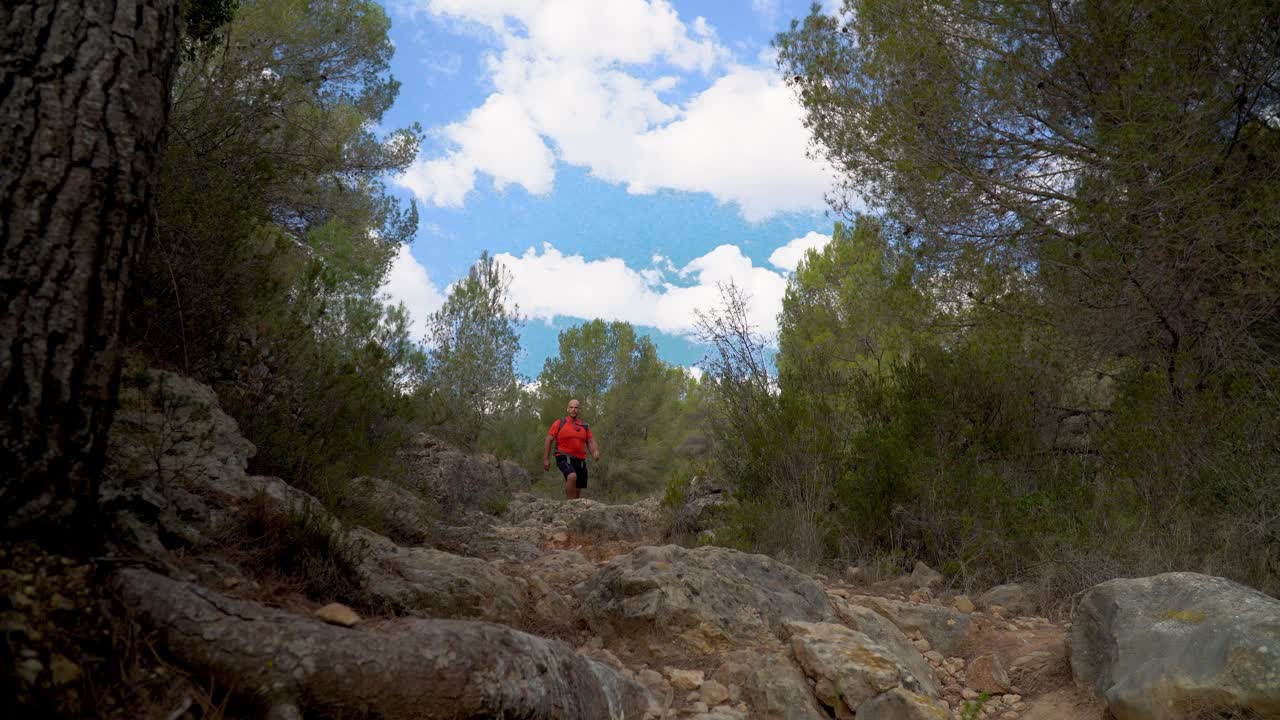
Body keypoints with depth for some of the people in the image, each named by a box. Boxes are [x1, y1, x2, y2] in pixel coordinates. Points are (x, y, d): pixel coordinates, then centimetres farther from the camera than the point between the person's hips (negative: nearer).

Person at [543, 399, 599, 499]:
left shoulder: (585, 426, 12)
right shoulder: (559, 423, 2)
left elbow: (591, 441, 8)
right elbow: (549, 440, 2)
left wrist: (595, 452, -14)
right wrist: (546, 459, -4)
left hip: (580, 460, 5)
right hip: (564, 457, -5)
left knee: (578, 490, 10)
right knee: (572, 476, -33)